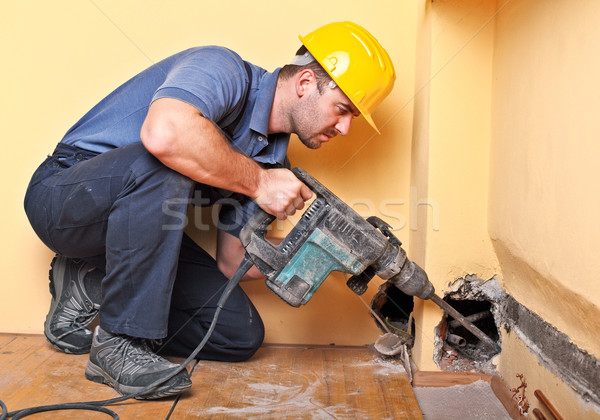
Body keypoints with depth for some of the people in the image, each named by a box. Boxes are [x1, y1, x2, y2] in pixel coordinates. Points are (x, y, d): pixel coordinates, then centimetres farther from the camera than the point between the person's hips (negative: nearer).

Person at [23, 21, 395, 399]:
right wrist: (258, 181, -30)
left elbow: (232, 262, 2)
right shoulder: (225, 72, -20)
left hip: (143, 230, 7)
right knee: (166, 165, -39)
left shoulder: (274, 159, 3)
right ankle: (118, 342, -23)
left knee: (242, 334, -2)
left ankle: (92, 287, 7)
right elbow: (163, 133, -44)